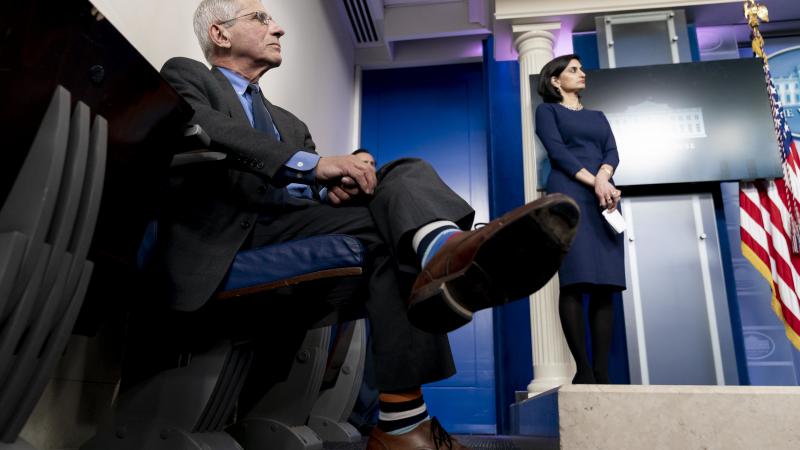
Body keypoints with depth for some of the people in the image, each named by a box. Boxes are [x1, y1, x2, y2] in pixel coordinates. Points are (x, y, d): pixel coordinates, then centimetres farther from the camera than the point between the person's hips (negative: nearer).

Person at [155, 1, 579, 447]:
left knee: (406, 173, -19)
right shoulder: (185, 75, 16)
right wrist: (313, 164, -19)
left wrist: (336, 186, -7)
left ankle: (445, 250, -50)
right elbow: (201, 127, -9)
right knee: (385, 222, -26)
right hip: (231, 229, -5)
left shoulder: (289, 121, 35)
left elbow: (317, 184, 19)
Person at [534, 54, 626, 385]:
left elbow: (612, 152, 12)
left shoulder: (598, 116, 29)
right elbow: (557, 151, -2)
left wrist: (603, 177, -11)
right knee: (575, 282, -15)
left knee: (605, 285, -5)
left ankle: (601, 371, -5)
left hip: (605, 197, 5)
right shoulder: (548, 110, 14)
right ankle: (583, 370, -13)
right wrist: (593, 182, -14)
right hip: (568, 195, -5)